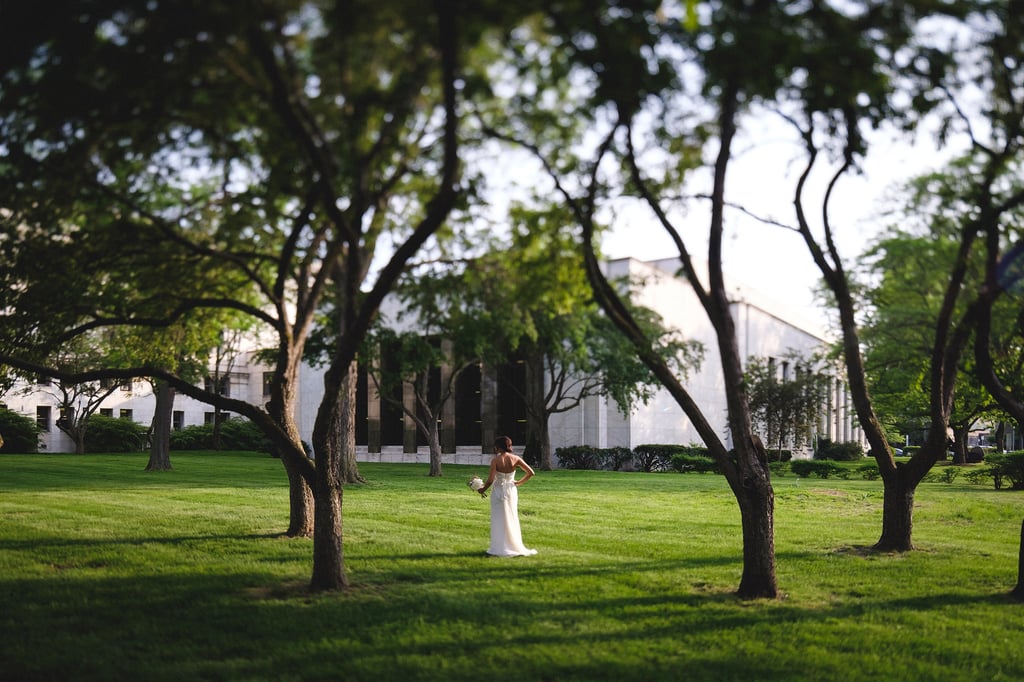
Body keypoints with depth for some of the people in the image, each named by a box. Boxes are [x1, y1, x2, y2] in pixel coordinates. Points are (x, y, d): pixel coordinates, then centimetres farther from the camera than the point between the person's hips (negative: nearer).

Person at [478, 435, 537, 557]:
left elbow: (490, 480, -18)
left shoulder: (495, 460, -15)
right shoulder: (515, 459, -4)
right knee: (512, 519, 16)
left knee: (499, 520, 6)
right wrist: (519, 483, 8)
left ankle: (500, 548, 8)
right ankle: (515, 546, 22)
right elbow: (530, 473, -4)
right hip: (512, 491, 3)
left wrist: (483, 489, 0)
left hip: (499, 491, -3)